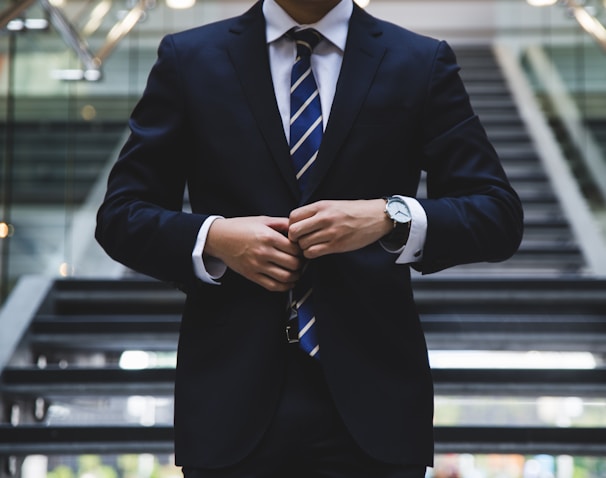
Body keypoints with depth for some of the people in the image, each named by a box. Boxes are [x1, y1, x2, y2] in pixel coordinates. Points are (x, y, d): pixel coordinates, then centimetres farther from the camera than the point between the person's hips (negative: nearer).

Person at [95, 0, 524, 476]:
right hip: (233, 398, 1)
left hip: (373, 400, 0)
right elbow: (121, 215, 6)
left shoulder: (423, 64, 4)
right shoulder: (188, 59, 6)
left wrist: (390, 217, -17)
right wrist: (213, 237, -13)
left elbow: (500, 215, 0)